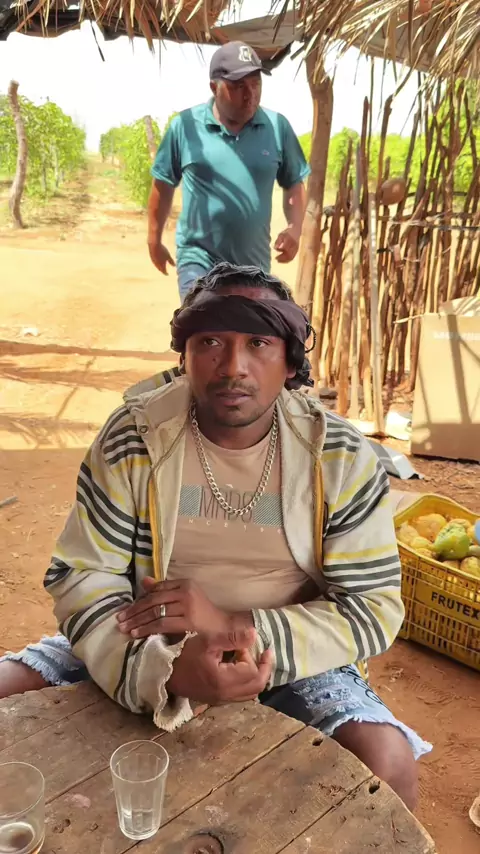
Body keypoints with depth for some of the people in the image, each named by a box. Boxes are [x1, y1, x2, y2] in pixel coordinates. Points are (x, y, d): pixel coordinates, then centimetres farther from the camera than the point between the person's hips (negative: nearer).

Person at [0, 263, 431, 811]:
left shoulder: (342, 459, -12)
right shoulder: (132, 437, -11)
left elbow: (375, 609, -12)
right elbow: (83, 577, -12)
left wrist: (235, 625, -26)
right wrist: (165, 668, -32)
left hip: (289, 654, -1)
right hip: (148, 651, 2)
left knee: (387, 765, -25)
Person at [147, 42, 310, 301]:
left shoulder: (277, 127, -1)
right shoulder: (185, 126, -5)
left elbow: (294, 184, 8)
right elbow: (163, 185, 5)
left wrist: (294, 228, -9)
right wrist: (154, 240, 9)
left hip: (254, 261, 3)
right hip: (199, 258, -3)